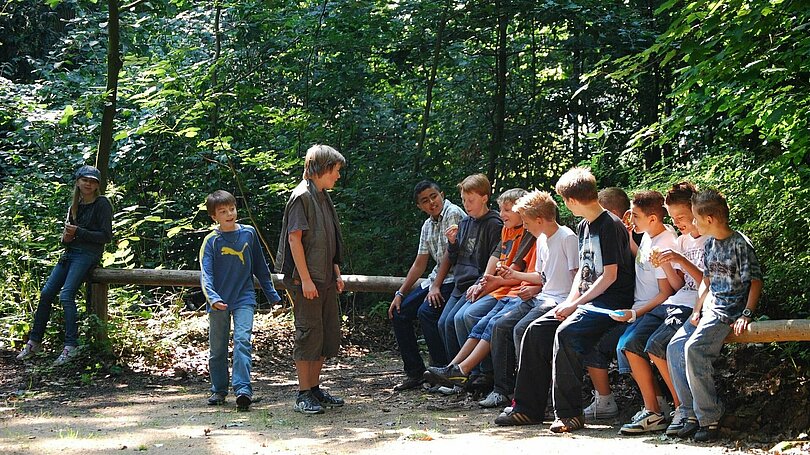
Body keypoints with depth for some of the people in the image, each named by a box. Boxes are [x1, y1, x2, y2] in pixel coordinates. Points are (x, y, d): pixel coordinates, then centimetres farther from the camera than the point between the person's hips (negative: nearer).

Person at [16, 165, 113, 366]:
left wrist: (78, 232, -15)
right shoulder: (75, 205, 15)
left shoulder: (102, 204, -6)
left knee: (66, 295, -21)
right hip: (70, 252, 7)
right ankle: (34, 341, 9)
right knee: (46, 293, 0)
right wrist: (66, 237, -1)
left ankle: (71, 345, -17)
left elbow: (106, 236, -11)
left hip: (88, 254, -7)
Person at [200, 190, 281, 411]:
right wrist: (212, 297, -31)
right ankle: (219, 390, 24)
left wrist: (272, 294, 18)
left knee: (242, 340, -17)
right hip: (219, 302, 0)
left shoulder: (249, 233, 3)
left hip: (244, 298, 0)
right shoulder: (211, 241, -5)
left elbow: (260, 267, 14)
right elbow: (206, 273, -14)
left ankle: (242, 389, -23)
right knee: (217, 348, 9)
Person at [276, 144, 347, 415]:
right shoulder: (302, 196, -12)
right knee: (309, 333, -5)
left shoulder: (323, 197, 16)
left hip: (325, 279, 9)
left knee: (330, 334, 12)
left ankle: (315, 388, 21)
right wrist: (305, 280, -19)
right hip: (306, 279, -9)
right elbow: (295, 238, -17)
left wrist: (336, 274, 18)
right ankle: (303, 395, 1)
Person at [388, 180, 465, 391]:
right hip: (436, 278, 9)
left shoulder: (453, 213, -11)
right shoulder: (427, 226, 15)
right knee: (399, 313, 3)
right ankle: (415, 373, 7)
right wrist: (400, 293, 13)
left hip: (453, 279, -9)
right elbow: (419, 264, 18)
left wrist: (436, 287, -18)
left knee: (427, 312, -29)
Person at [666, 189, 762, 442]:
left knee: (694, 348, -27)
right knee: (675, 347, -7)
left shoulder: (740, 244, -10)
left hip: (730, 311, -9)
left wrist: (746, 315, -19)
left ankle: (710, 419, -19)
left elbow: (756, 281, -10)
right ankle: (692, 415, -4)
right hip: (710, 307, 9)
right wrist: (697, 311, 7)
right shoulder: (710, 244, 14)